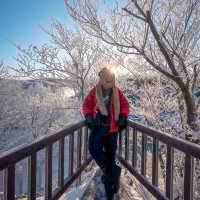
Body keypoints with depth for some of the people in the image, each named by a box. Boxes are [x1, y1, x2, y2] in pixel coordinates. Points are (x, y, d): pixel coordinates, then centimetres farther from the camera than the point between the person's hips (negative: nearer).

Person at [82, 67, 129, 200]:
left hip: (112, 128, 0)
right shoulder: (95, 91, -5)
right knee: (94, 148, -18)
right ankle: (113, 171, 0)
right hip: (98, 126, 0)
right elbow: (87, 105, 3)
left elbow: (125, 105, 7)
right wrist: (89, 116, -12)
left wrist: (123, 117, -8)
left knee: (110, 153, 12)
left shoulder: (117, 92, -3)